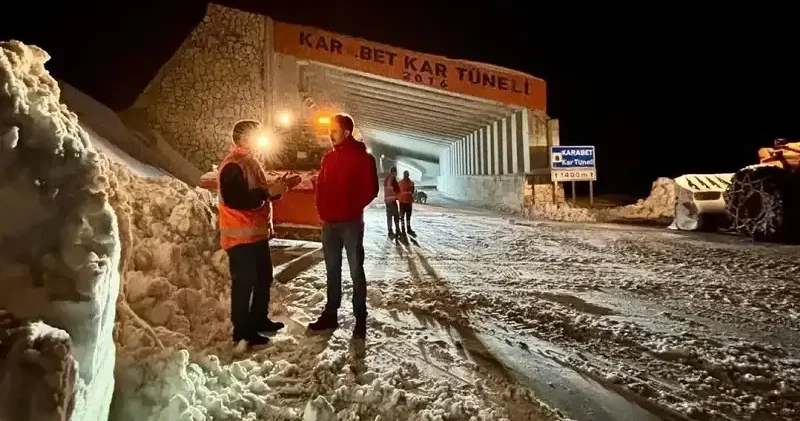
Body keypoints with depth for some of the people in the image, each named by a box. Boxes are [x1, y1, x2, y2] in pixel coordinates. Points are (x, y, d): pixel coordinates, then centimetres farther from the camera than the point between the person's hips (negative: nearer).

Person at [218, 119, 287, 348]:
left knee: (264, 277, 17)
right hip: (241, 235, -10)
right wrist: (268, 193, -23)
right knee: (244, 282, -2)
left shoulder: (249, 161, 16)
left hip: (257, 232, 10)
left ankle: (259, 319, 32)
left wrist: (275, 190, 7)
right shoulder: (233, 165, -16)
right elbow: (236, 200, -27)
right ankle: (242, 331, 10)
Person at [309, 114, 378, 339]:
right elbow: (320, 187, 16)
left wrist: (352, 209, -10)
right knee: (332, 270, 13)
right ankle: (330, 314, 24)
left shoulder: (362, 157, -6)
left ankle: (360, 318, 10)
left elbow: (371, 189, -8)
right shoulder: (328, 157, 13)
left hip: (351, 223, -6)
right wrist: (322, 211, 3)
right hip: (329, 223, 6)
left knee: (356, 270, 1)